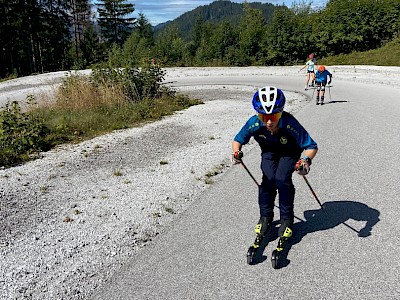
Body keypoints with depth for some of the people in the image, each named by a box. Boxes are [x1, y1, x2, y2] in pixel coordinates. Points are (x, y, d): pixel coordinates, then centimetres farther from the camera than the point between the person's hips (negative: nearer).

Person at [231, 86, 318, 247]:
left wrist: (307, 160, -53)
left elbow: (312, 146, -33)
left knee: (282, 179, -22)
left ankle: (287, 219, 0)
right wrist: (236, 152, -38)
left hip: (289, 153, -2)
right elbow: (238, 140, -16)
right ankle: (265, 216, 6)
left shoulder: (290, 125, -40)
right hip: (269, 152, 2)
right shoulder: (254, 123, -33)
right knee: (268, 179, -18)